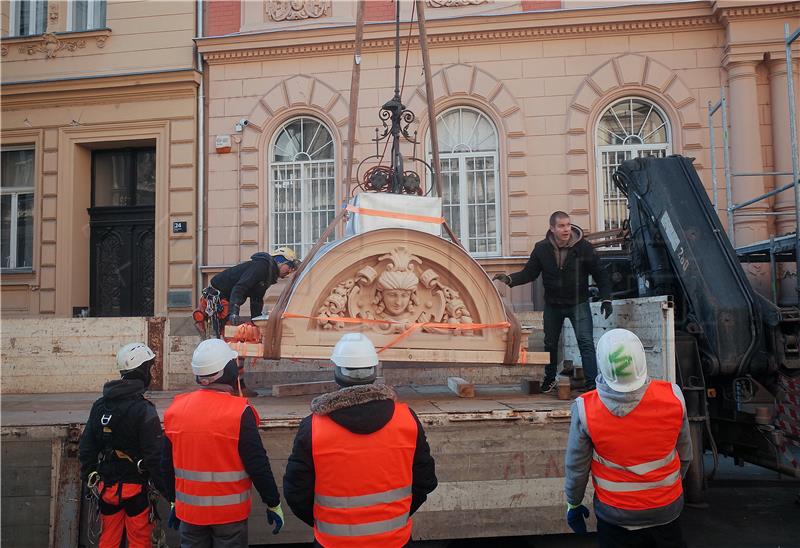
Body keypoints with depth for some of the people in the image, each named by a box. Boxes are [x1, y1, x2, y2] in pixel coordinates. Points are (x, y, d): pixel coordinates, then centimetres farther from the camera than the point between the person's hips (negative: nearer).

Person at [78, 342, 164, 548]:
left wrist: (89, 479, 22)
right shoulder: (143, 410, -17)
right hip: (135, 488, -6)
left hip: (106, 487, 6)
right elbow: (154, 455, -18)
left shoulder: (99, 406, 5)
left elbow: (86, 447, 12)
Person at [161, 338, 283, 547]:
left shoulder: (175, 409, -2)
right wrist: (273, 504, -4)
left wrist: (173, 500, 20)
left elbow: (167, 463, 7)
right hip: (230, 513, -4)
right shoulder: (239, 412, -18)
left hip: (189, 511, 5)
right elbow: (257, 465, -16)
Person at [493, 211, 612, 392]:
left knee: (586, 342, -11)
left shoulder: (584, 247, -13)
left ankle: (592, 381, -7)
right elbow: (529, 273, -4)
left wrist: (606, 299, -13)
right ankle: (550, 378, 34)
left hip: (578, 303, -3)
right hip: (552, 304, 3)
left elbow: (599, 274, -6)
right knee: (550, 343, 15)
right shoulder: (542, 248, -8)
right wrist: (510, 279, -22)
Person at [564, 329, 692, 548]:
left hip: (615, 515, -1)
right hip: (666, 511, 2)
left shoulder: (585, 409, -24)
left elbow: (576, 468, -11)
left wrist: (573, 504, 7)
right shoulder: (672, 396, -19)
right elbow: (685, 455, -2)